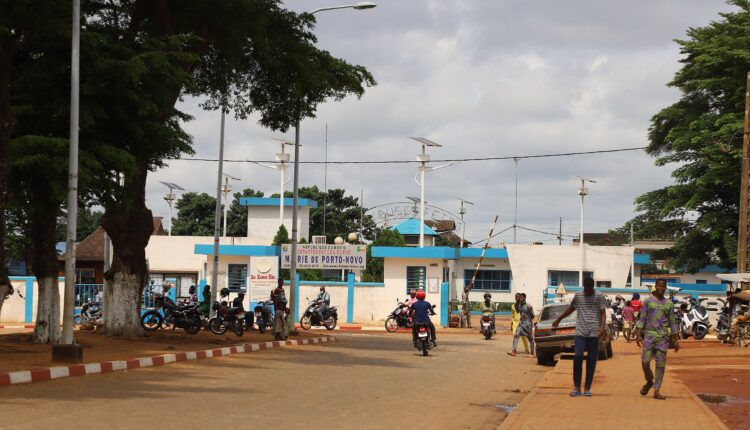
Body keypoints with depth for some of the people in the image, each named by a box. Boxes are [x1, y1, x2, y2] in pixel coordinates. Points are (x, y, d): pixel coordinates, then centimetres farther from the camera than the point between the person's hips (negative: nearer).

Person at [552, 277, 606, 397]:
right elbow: (571, 309, 25)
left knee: (591, 360, 1)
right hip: (580, 332, 1)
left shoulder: (599, 296, 2)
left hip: (594, 333, -1)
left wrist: (602, 327, -17)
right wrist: (558, 319, 32)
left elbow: (603, 313, -1)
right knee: (577, 357, -12)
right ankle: (576, 387, -4)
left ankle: (587, 388, 8)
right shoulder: (578, 296, 10)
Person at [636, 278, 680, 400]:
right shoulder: (648, 301, 7)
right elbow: (642, 318, 5)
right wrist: (638, 334, -5)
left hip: (663, 336, 1)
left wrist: (676, 340, 10)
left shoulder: (669, 304, 11)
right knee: (645, 361, -9)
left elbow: (672, 323, 14)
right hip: (649, 334, -1)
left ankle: (656, 390, -1)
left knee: (660, 364, -3)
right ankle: (649, 382, 18)